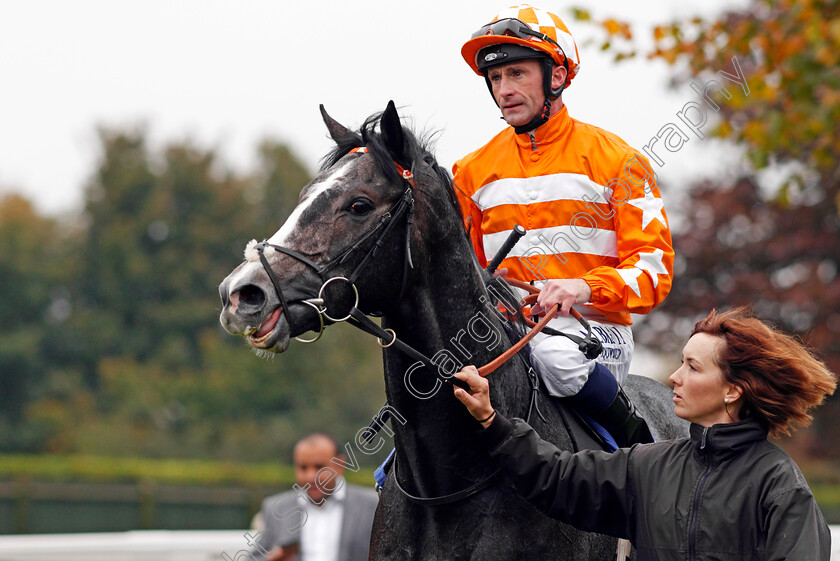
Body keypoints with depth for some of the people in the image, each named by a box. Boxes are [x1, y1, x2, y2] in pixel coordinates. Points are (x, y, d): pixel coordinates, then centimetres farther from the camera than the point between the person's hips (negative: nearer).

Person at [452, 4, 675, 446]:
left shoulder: (615, 160, 1)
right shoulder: (473, 171, 13)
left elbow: (654, 266, -4)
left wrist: (587, 287, -22)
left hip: (594, 328, -3)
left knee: (557, 354, -38)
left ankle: (639, 440, -11)